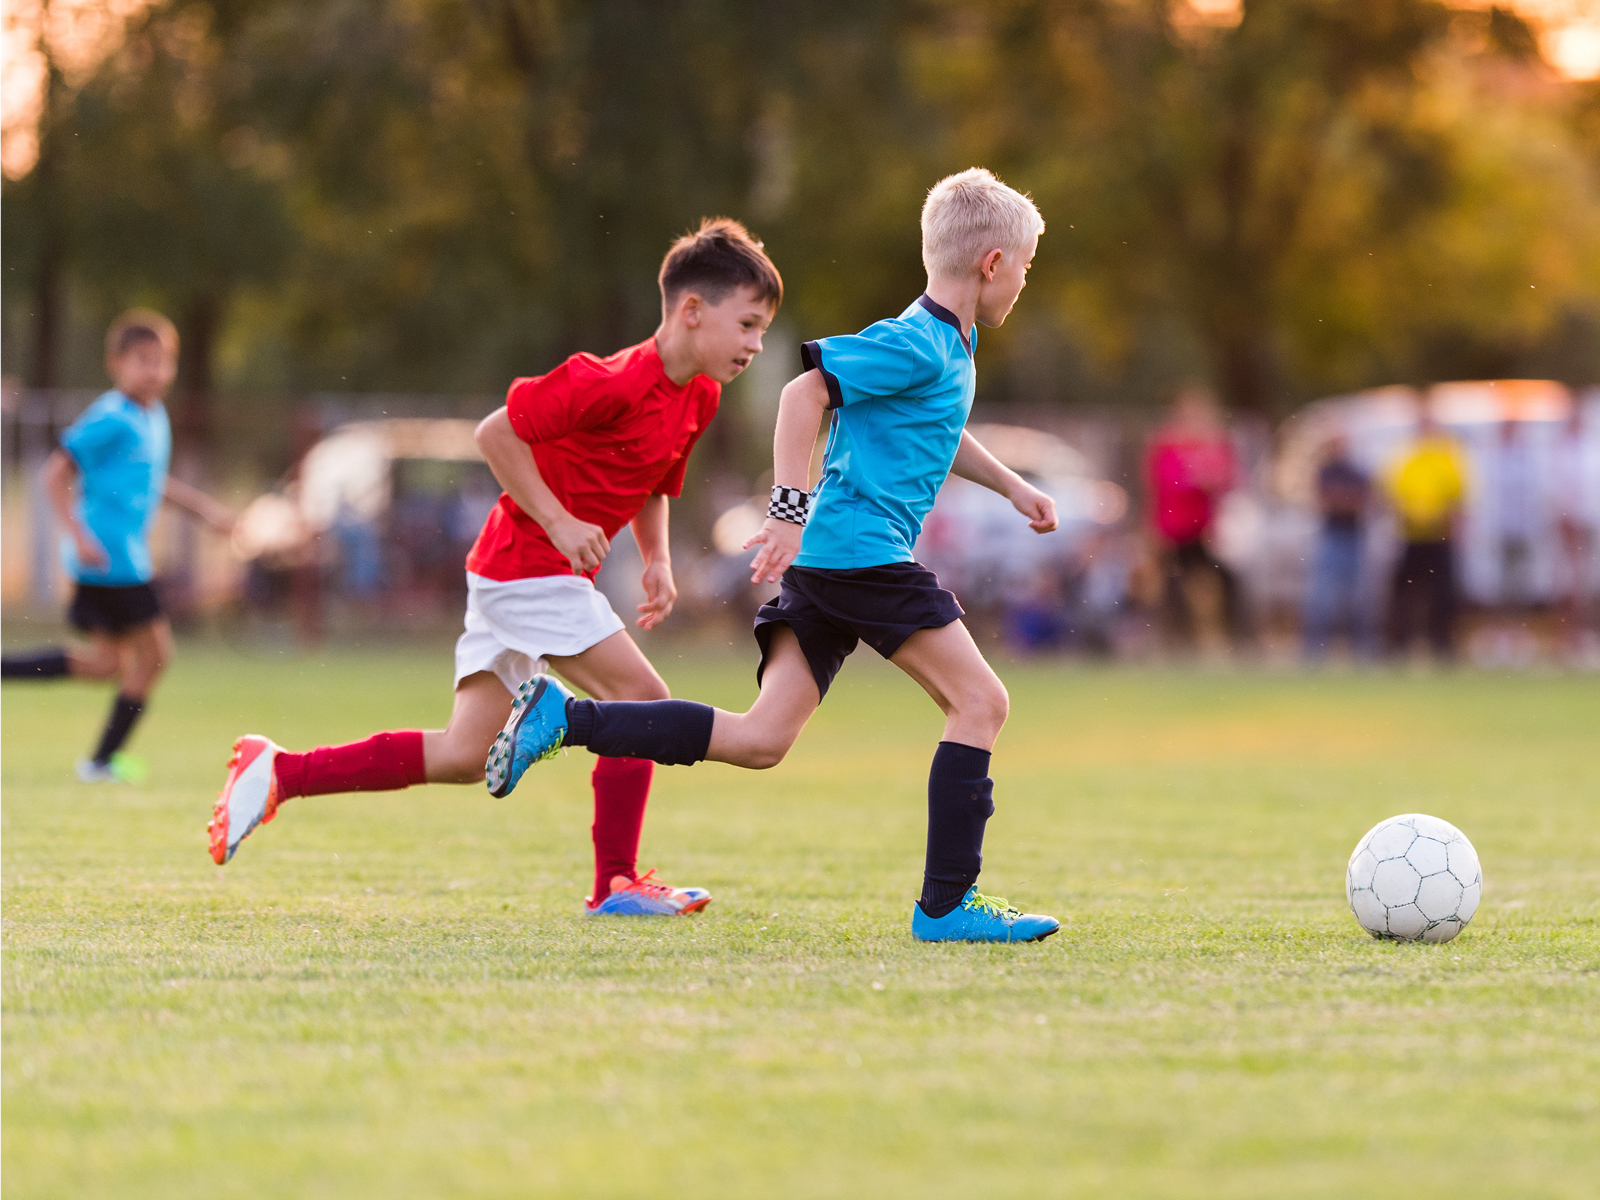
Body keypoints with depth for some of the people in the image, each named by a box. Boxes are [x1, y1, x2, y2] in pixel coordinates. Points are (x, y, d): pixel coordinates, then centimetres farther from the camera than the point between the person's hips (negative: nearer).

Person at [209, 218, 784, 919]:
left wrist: (657, 560, 7)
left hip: (509, 575, 9)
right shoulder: (615, 382, -21)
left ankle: (280, 773, 10)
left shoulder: (699, 397, 8)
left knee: (464, 757, 8)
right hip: (530, 567, -9)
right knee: (643, 701, -12)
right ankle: (616, 883, -6)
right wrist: (558, 523, -21)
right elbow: (497, 432, -20)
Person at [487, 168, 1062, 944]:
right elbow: (805, 392, -19)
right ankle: (946, 904, -6)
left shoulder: (950, 349, 20)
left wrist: (1011, 486, 44)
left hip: (820, 560, 10)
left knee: (759, 740, 1)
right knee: (980, 701, -6)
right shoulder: (916, 344, -11)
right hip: (864, 552, -10)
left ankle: (564, 718, -2)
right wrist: (791, 511, -25)